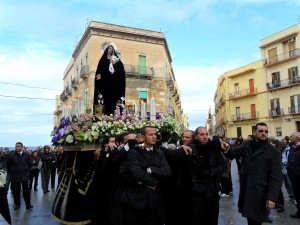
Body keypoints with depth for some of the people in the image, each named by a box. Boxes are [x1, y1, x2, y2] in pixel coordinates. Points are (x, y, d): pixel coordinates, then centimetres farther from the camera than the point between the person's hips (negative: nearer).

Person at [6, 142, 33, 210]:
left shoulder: (26, 155, -3)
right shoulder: (12, 155, -5)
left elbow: (29, 164, 9)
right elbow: (8, 166, 5)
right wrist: (11, 173, 6)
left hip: (24, 175, 0)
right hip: (15, 176, 0)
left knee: (26, 190, 3)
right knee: (16, 191, 9)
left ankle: (28, 204, 11)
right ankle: (17, 204, 24)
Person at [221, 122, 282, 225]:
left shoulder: (273, 151, -7)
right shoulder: (246, 145, 5)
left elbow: (275, 177, -10)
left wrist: (272, 197, -15)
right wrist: (228, 149, -25)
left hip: (260, 193, -3)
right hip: (246, 190, 4)